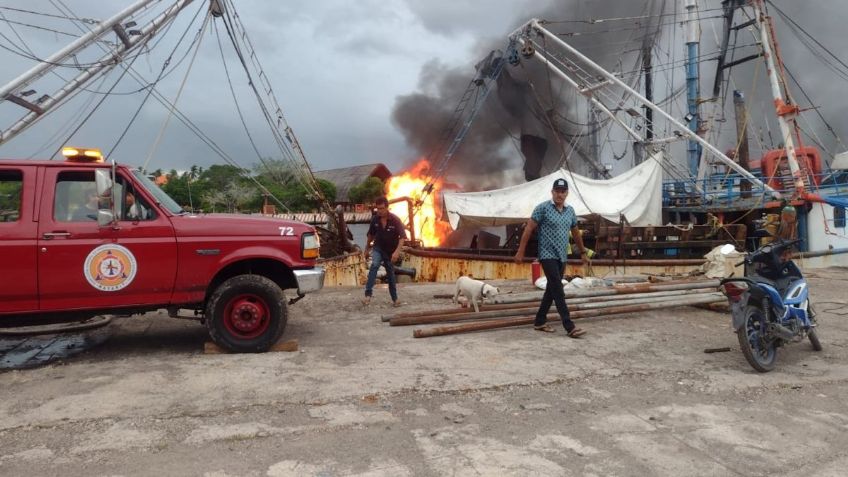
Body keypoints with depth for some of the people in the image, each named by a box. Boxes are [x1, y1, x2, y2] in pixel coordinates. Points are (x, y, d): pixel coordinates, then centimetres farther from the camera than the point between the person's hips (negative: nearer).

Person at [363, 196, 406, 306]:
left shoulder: (395, 220, -19)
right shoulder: (375, 219, -9)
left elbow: (402, 236, -24)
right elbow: (371, 234, 8)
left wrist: (397, 251, -36)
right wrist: (367, 247, 17)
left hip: (391, 251, -1)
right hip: (378, 248, 1)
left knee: (390, 274, 9)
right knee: (374, 265, -27)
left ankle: (395, 299, 26)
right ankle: (368, 294, -34)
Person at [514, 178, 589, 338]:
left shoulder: (570, 210, 10)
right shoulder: (543, 208, -9)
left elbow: (576, 233, 21)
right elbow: (529, 229, -9)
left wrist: (583, 253, 24)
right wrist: (521, 251, -12)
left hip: (561, 257, 7)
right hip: (548, 255, -7)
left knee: (552, 289, 10)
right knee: (558, 290, -11)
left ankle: (540, 322, 22)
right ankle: (569, 327, -12)